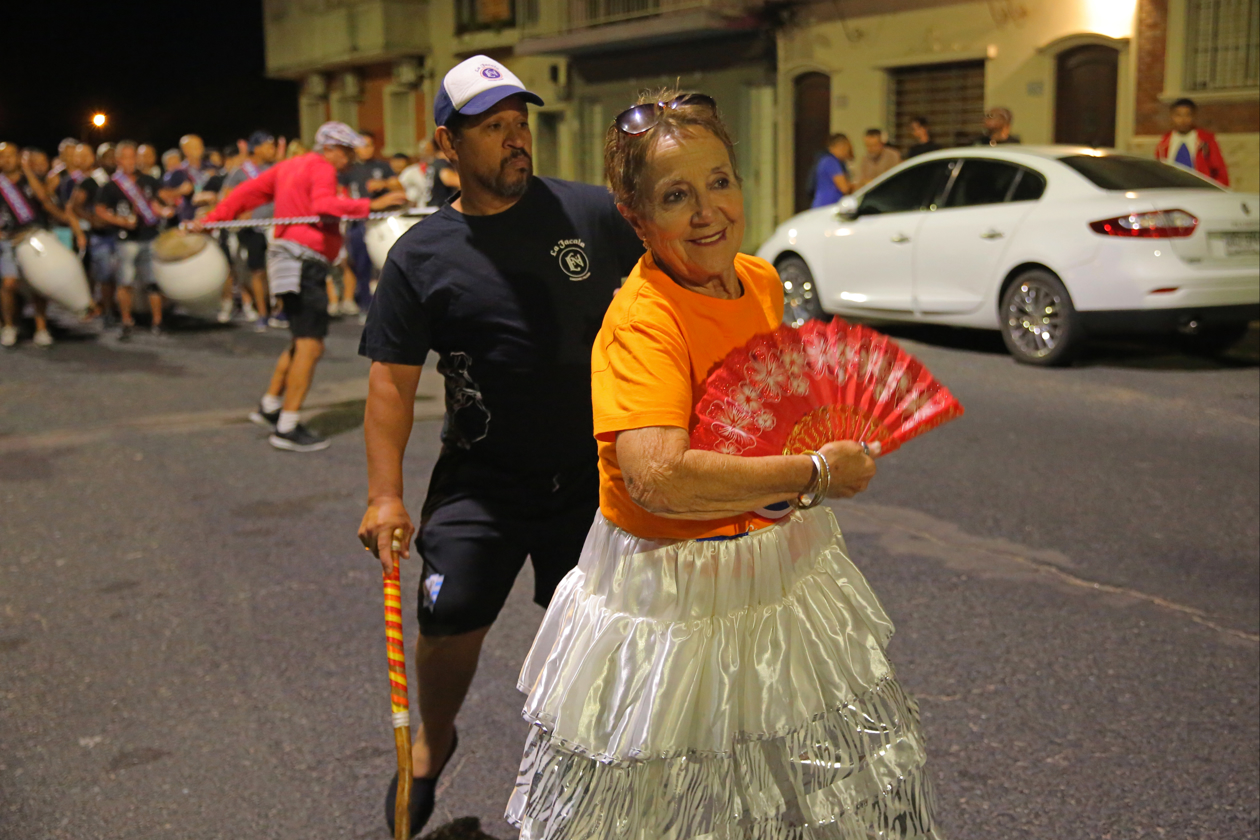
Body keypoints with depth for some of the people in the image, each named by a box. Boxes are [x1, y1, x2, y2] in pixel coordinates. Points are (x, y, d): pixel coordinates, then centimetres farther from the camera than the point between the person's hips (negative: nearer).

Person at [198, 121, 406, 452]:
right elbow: (324, 205, -27)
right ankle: (287, 429, -11)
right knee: (311, 345, -10)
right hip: (304, 261, -10)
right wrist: (371, 205, -32)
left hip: (287, 258, 10)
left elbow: (250, 190, 19)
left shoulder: (289, 166, 20)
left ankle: (270, 406, 27)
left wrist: (211, 219, 23)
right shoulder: (322, 168, -8)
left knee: (302, 342, 20)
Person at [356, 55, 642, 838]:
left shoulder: (591, 211, -4)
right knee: (451, 615, -6)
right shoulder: (421, 256, -4)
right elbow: (393, 378, -3)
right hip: (482, 477, -1)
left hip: (592, 470, 1)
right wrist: (386, 495, -8)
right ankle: (434, 738, 28)